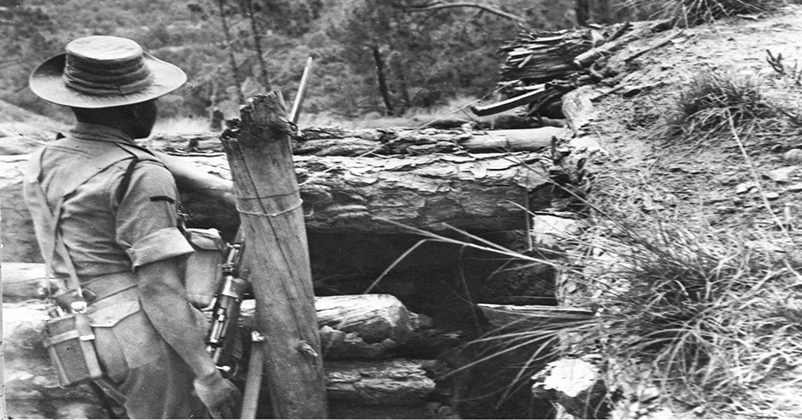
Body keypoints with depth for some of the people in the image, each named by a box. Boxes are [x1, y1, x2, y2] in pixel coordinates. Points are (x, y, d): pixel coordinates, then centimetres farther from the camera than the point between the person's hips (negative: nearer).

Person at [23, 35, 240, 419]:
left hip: (89, 340, 8)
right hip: (146, 335, -8)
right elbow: (159, 289, -20)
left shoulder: (42, 164, 9)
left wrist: (216, 186, 14)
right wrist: (206, 374, -17)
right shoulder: (142, 177, -15)